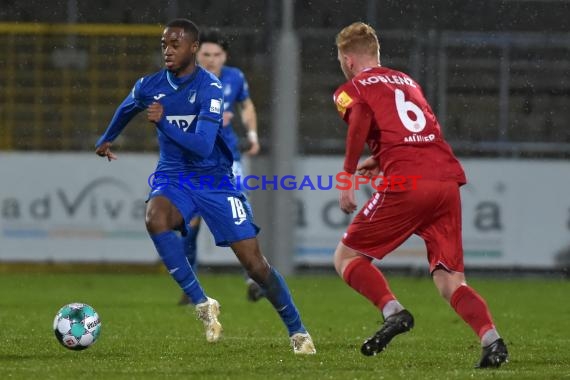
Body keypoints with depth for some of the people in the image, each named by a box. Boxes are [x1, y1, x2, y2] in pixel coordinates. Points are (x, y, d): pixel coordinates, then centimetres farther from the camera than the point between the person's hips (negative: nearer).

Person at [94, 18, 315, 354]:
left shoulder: (209, 88, -17)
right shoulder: (150, 86, -2)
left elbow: (203, 146, -27)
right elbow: (127, 109, 24)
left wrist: (164, 122, -36)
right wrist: (106, 139, 38)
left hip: (214, 179, -3)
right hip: (173, 178, 3)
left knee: (254, 263, -6)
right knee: (155, 219, -34)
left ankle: (297, 331, 14)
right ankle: (203, 304, -23)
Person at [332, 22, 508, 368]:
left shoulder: (352, 89, 11)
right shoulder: (407, 81, 28)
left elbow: (360, 120, -11)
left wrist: (349, 176, -10)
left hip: (407, 186, -5)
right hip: (449, 180, 5)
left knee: (347, 258, 9)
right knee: (450, 282, 5)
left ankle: (393, 311, -15)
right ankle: (491, 339, -20)